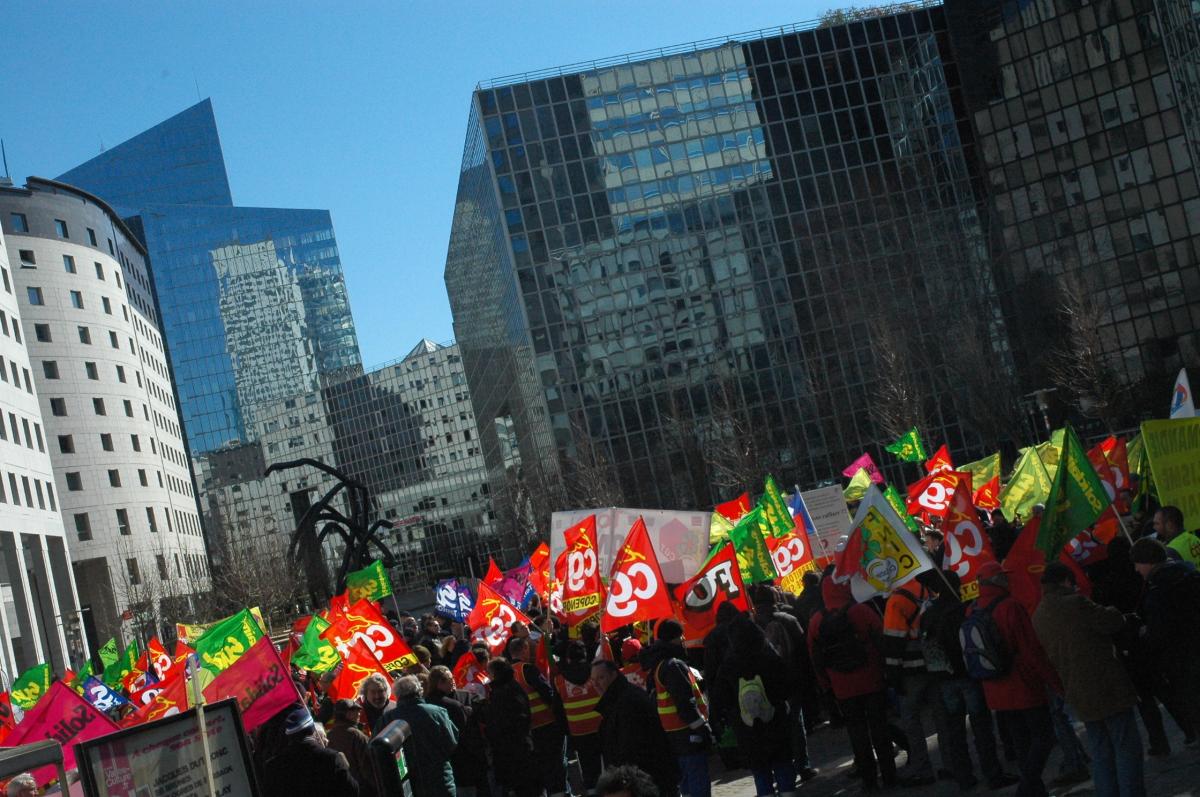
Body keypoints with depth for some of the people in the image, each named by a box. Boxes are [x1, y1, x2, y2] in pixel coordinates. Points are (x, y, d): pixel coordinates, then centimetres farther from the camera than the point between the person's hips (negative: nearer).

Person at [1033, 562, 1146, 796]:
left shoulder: (1038, 617, 10)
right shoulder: (1074, 603, -15)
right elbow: (1114, 622, -10)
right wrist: (1113, 612, 10)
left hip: (1078, 695, 8)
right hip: (1106, 687, -8)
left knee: (1101, 754, 13)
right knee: (1127, 749, -1)